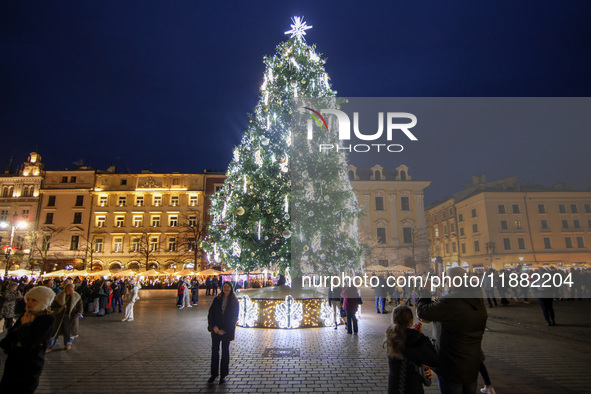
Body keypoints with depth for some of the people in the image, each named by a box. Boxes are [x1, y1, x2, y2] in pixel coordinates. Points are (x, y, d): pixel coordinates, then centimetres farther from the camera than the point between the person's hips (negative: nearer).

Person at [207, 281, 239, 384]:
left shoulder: (234, 302, -3)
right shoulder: (217, 300, 4)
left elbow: (234, 318, -5)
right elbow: (211, 313, 1)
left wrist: (224, 330, -11)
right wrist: (213, 326, -13)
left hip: (227, 331, -2)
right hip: (216, 329, 2)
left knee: (225, 352, 6)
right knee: (214, 351, 5)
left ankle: (223, 375, 17)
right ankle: (214, 374, 18)